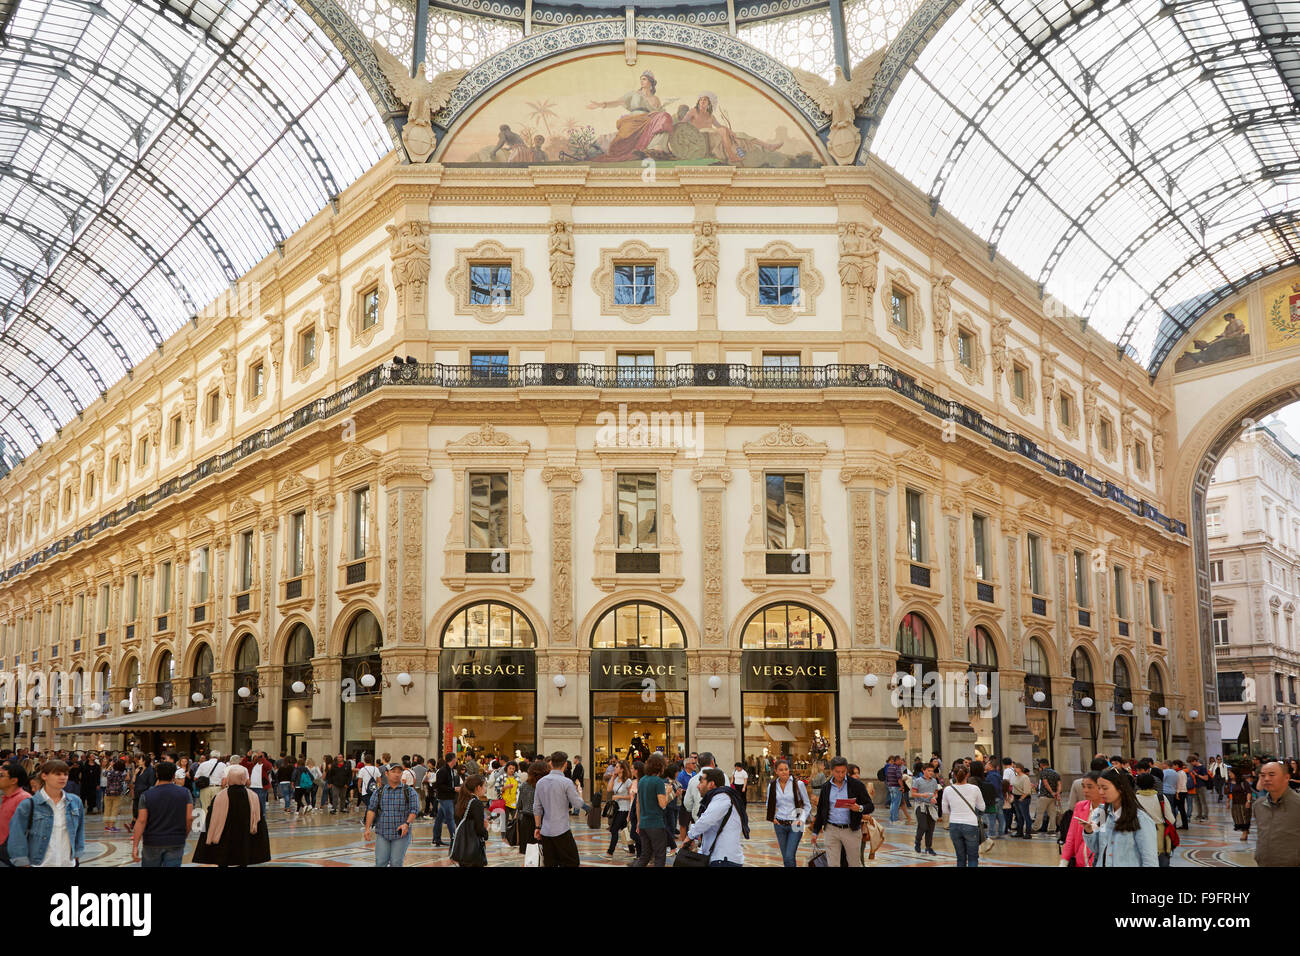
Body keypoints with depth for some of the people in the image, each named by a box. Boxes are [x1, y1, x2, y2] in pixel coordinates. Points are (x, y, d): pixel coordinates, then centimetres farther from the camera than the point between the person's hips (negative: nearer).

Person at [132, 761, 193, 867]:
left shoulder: (146, 795, -3)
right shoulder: (185, 793, -2)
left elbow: (141, 821, -9)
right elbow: (189, 818, -5)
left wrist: (135, 846, -9)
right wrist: (184, 835, 10)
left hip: (152, 843, 0)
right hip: (176, 843, 0)